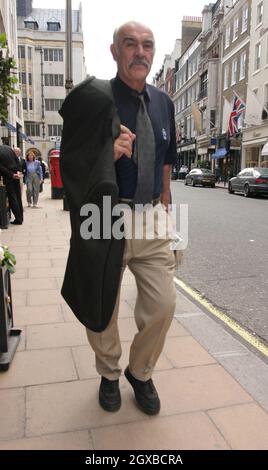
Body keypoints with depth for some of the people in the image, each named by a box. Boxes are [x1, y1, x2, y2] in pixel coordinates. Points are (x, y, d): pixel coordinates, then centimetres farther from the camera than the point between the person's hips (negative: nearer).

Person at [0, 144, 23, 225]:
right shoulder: (8, 148, 4)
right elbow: (17, 160, 4)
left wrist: (12, 175, -11)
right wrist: (18, 171, 0)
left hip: (7, 178, -6)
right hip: (16, 176, 6)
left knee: (12, 198, 0)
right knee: (18, 197, 13)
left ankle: (18, 219, 2)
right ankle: (20, 217, 20)